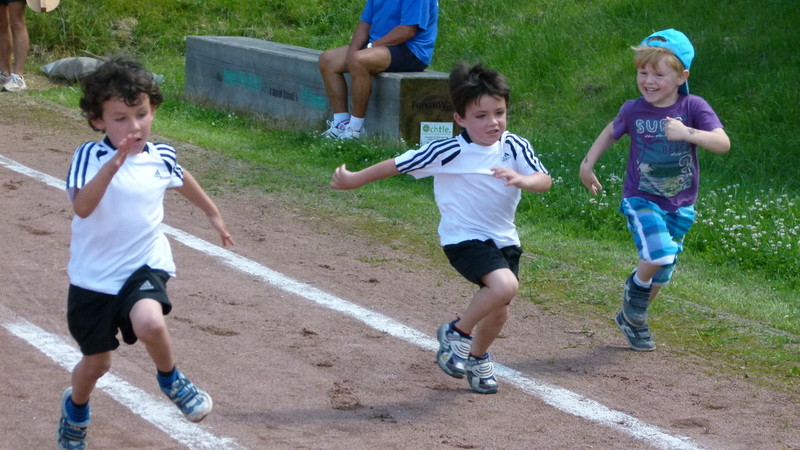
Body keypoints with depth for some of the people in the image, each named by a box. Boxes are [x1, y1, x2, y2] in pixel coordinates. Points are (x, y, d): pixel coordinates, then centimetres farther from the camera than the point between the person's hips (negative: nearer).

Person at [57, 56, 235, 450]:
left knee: (149, 323, -32)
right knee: (96, 362, 13)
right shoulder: (89, 158, -16)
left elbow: (183, 180, 21)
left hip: (144, 266, 1)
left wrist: (213, 214, 35)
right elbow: (81, 207, -33)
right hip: (93, 277, -1)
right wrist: (115, 163, -44)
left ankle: (170, 379, 0)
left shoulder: (161, 157, -3)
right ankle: (75, 407, 48)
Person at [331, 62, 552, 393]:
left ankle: (477, 357, 46)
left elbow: (544, 181, -13)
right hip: (464, 239, -6)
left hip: (504, 239, 6)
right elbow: (399, 165, -11)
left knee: (498, 311, 14)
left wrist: (521, 180, -36)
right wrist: (354, 180, -4)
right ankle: (455, 333, -4)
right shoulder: (449, 152, -18)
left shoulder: (514, 147, -7)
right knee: (504, 285, -29)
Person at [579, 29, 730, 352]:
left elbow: (723, 143, -26)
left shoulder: (693, 108, -14)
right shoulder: (633, 111, -10)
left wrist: (687, 133, -39)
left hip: (680, 205, 2)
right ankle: (633, 293, 5)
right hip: (641, 200, -2)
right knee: (659, 252, -26)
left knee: (662, 271, 14)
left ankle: (633, 319, 39)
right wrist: (587, 164, 10)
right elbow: (611, 132, 12)